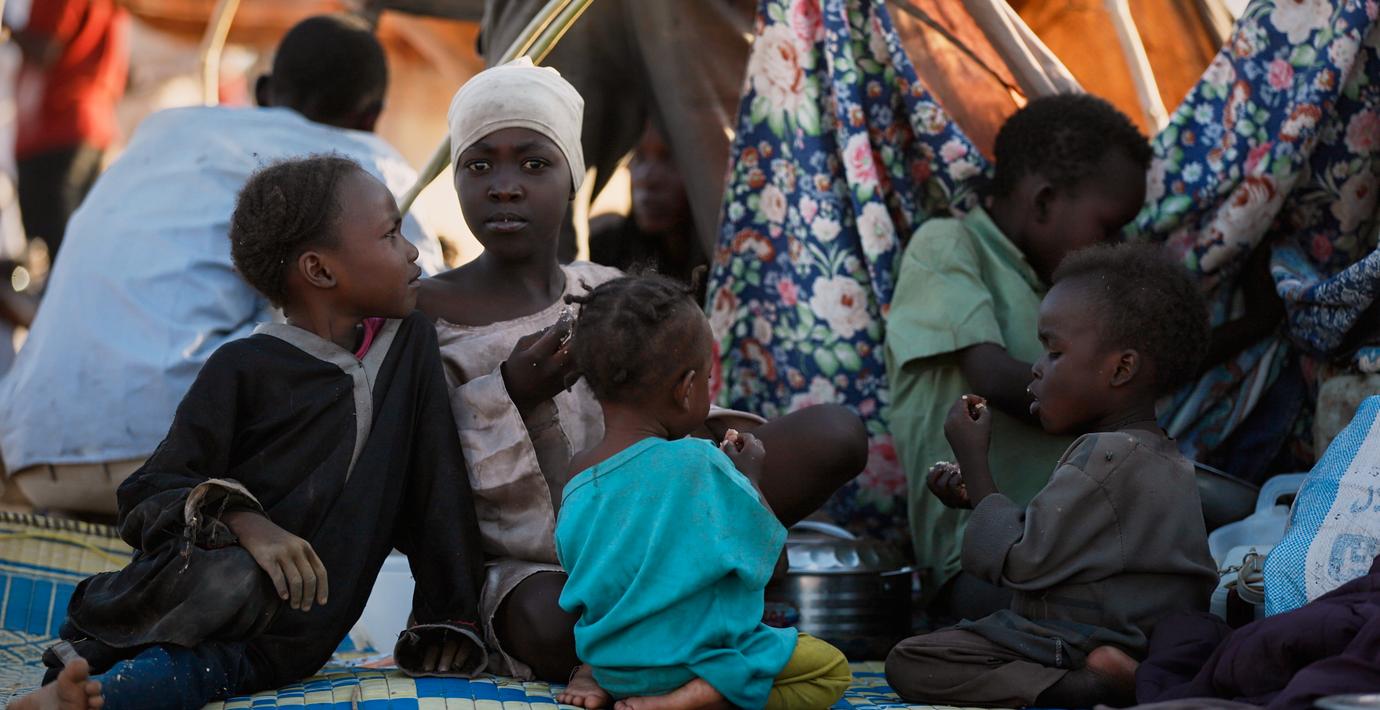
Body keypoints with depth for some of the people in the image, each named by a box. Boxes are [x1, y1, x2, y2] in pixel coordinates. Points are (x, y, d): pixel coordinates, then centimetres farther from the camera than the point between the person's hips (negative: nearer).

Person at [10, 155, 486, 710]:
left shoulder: (411, 344, 10)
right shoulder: (245, 367, -4)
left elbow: (436, 481, 15)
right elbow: (148, 494, -6)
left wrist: (447, 616, 10)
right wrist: (242, 522, -25)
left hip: (295, 633, 3)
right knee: (234, 580, -39)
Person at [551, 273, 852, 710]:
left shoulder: (578, 476, -5)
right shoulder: (698, 463, -22)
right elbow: (772, 559, -10)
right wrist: (749, 477, 5)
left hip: (607, 659, 8)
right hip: (686, 659, -7)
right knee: (830, 670, 8)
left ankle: (594, 675, 7)